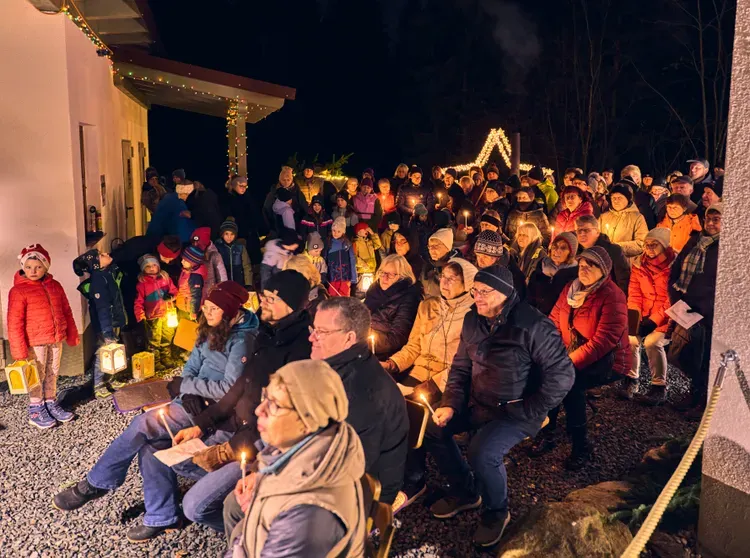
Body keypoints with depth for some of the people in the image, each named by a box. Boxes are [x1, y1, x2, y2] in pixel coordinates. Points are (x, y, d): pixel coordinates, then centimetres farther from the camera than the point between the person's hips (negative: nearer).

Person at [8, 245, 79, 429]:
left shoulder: (55, 286, 5)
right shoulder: (18, 291, -11)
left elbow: (66, 312, 12)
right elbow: (14, 323, -13)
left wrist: (72, 336, 12)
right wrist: (19, 350, -15)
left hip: (55, 339, 5)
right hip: (35, 341, -5)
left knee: (52, 373, 16)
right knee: (37, 376, 6)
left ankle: (51, 404, 31)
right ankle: (36, 411, 20)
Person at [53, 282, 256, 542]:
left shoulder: (241, 340, -18)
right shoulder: (211, 331, 8)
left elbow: (231, 388, -23)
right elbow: (192, 367, 11)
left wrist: (185, 385, -15)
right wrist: (189, 393, -9)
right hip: (195, 402, 8)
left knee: (143, 425, -14)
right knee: (150, 441, -9)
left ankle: (95, 484, 7)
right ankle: (162, 517, 2)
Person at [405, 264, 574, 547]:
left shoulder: (533, 326, -21)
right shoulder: (473, 319, 0)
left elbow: (562, 375, -18)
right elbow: (461, 365, 9)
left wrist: (528, 414, -16)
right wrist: (450, 403, -4)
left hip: (516, 410, -7)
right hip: (477, 402, 8)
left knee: (482, 453, -28)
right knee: (432, 427, 2)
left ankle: (496, 512, 5)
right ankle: (465, 492, 20)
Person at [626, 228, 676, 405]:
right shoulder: (639, 265, 4)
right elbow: (634, 295, 3)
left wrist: (653, 321, -20)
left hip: (666, 316, -4)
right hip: (645, 316, 5)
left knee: (652, 341, -26)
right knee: (630, 338, -18)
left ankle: (660, 388, -10)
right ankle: (632, 381, 0)